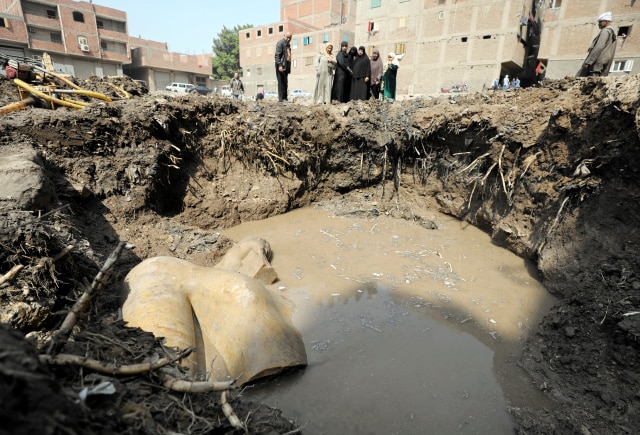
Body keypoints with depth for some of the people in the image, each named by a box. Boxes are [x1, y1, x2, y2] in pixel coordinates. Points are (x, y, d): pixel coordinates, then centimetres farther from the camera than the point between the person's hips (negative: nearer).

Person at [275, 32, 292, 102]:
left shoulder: (288, 44, 21)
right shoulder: (280, 43, -5)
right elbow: (277, 55, -13)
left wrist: (289, 67, 17)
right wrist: (279, 65, -22)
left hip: (286, 66, 8)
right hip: (281, 66, -8)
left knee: (285, 83, 7)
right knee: (281, 82, -10)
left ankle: (284, 98, 10)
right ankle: (281, 98, -10)